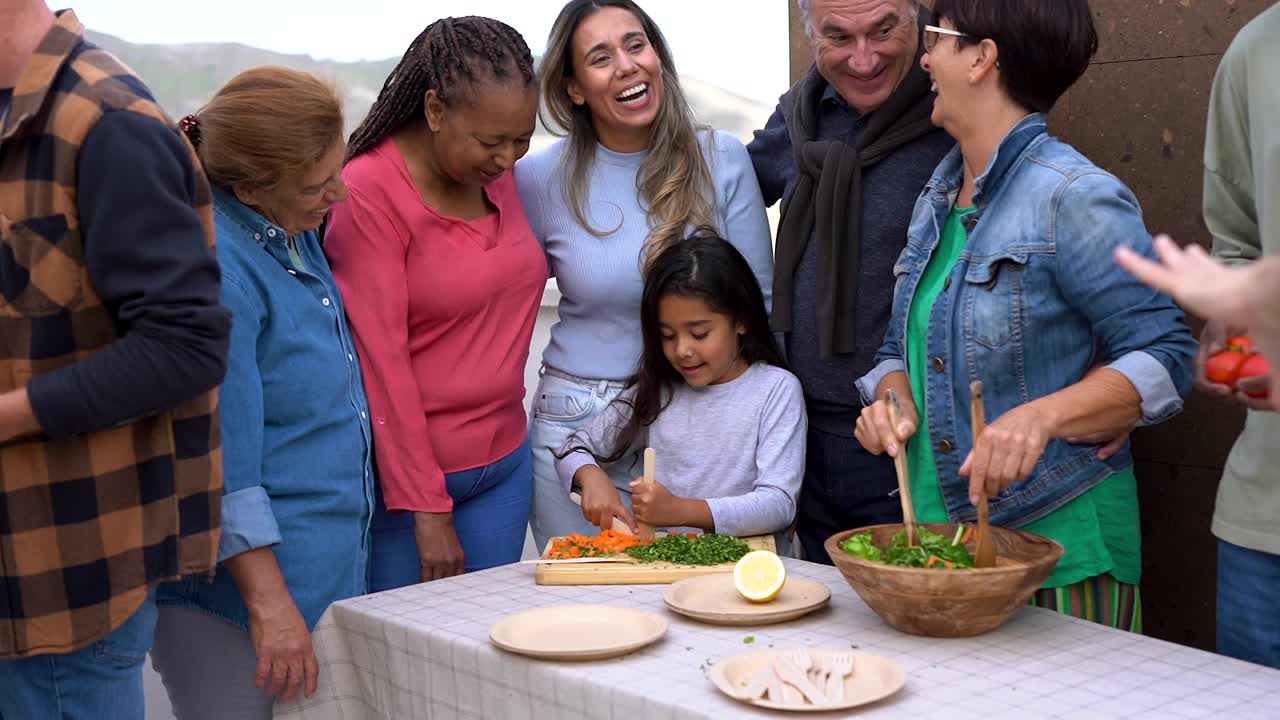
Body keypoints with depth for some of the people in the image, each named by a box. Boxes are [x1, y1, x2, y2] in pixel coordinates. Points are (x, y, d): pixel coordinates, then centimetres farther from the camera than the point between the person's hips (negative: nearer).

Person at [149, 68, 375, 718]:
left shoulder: (296, 232, 5)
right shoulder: (216, 268, -23)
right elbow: (221, 468, -23)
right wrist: (268, 604, -21)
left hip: (331, 567, 9)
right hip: (239, 588, -9)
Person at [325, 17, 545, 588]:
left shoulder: (499, 174, 4)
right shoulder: (368, 192, -16)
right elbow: (381, 359, -17)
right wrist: (427, 510, -16)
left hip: (503, 465, 6)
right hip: (403, 471, -6)